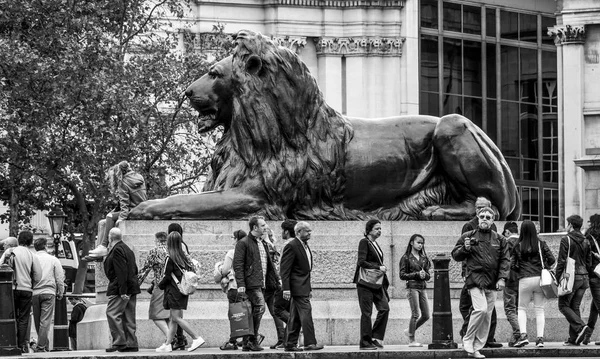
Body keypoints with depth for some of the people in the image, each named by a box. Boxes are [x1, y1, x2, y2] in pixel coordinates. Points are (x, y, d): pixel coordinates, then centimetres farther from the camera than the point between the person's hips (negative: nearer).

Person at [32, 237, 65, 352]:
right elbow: (60, 278, 2)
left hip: (34, 293, 2)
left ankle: (45, 346, 19)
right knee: (45, 321, -5)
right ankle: (41, 346, -15)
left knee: (37, 321, 12)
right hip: (48, 292, -2)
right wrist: (60, 293, 13)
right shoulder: (53, 260, 3)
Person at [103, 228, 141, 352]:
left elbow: (121, 272, -20)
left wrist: (122, 291, -23)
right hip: (132, 288, 10)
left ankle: (119, 342, -15)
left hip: (119, 288, -10)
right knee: (128, 317, 9)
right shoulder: (127, 249, 18)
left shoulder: (117, 250, -13)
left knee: (112, 314, -10)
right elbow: (134, 269, 20)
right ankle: (131, 343, 8)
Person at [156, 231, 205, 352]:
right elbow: (193, 269, 9)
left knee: (177, 317, -7)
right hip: (183, 290, 8)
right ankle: (167, 344, 12)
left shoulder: (170, 258, -12)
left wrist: (160, 285, 5)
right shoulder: (184, 257, 7)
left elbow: (167, 276, -12)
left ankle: (196, 338, -14)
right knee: (174, 319, 10)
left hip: (174, 290, -8)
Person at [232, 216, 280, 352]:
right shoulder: (243, 243, -5)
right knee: (259, 307, -20)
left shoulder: (262, 244, 21)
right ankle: (253, 340, -15)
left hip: (262, 284, 9)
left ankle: (246, 343, 10)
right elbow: (237, 265, -11)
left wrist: (277, 280, 19)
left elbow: (269, 264, 27)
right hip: (251, 283, -9)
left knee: (253, 313, 7)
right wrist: (240, 284, -18)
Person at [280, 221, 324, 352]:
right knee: (306, 313, -13)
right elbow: (285, 269, -15)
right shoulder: (292, 246, -12)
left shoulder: (305, 246, 17)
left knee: (296, 317, 9)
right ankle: (310, 343, -14)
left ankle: (290, 344, 12)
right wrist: (286, 288, -21)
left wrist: (309, 289, 22)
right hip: (297, 287, -10)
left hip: (303, 287, 10)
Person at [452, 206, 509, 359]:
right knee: (481, 309, -21)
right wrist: (464, 249, -10)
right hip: (475, 278, -4)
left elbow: (505, 260, 7)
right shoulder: (468, 236, 6)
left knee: (487, 316, 4)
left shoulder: (500, 239, 11)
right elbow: (455, 255, 11)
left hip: (492, 282, 4)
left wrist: (502, 278, -5)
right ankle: (467, 341, -6)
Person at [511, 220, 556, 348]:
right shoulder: (541, 244, 0)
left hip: (525, 280, -1)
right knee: (539, 309, 7)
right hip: (540, 279, 1)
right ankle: (540, 338, 0)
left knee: (522, 308, 11)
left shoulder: (518, 246, -1)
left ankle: (523, 335, -6)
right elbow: (552, 260, -3)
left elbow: (513, 265, 1)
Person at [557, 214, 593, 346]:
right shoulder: (586, 242, 11)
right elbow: (589, 262, 13)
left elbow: (561, 261, -12)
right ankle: (574, 338, 6)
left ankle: (581, 327, -18)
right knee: (575, 307, 10)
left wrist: (557, 278, -7)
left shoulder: (566, 240, -9)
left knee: (563, 305, 2)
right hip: (584, 278, 6)